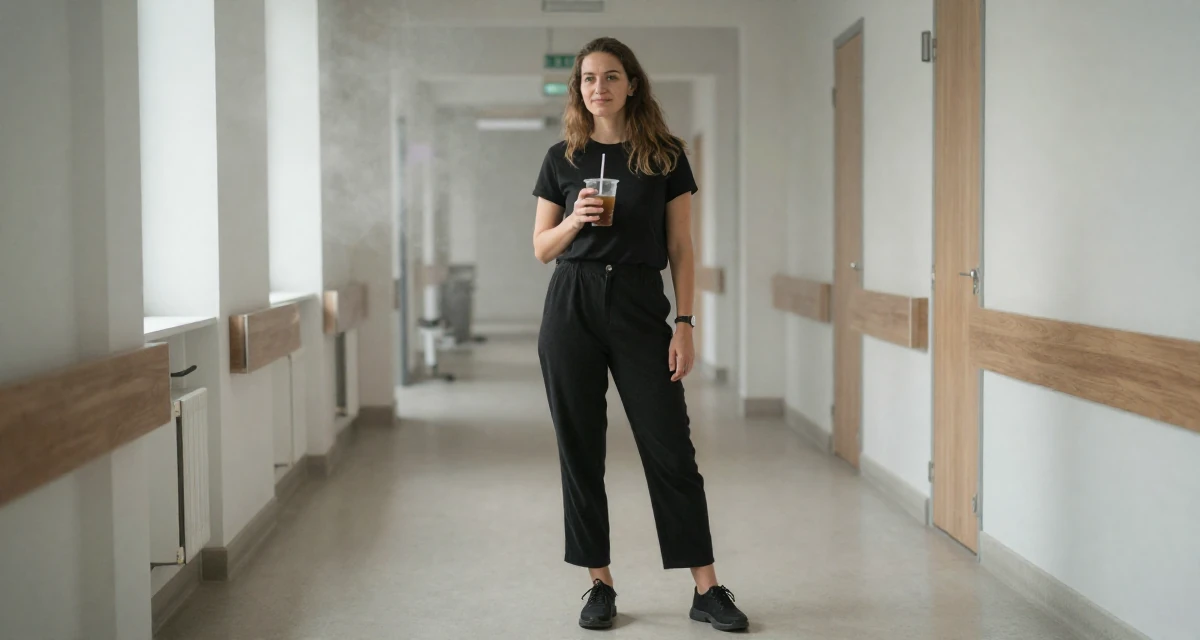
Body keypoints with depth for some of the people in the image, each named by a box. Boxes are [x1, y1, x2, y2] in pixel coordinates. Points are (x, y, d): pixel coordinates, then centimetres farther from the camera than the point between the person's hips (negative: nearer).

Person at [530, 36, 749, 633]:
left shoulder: (666, 156, 4)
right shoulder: (563, 158, 7)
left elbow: (680, 248, 3)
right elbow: (541, 248, 9)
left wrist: (685, 324, -4)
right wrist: (574, 220, -12)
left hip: (641, 306, -1)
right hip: (572, 308, 2)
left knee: (670, 449, -1)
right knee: (580, 450, 3)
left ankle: (706, 589, 6)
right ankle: (600, 584, 15)